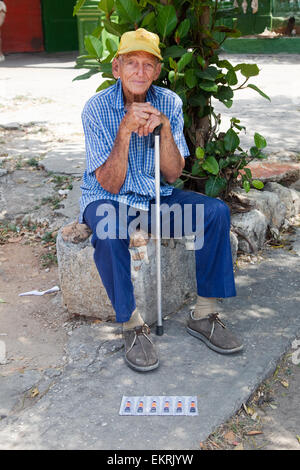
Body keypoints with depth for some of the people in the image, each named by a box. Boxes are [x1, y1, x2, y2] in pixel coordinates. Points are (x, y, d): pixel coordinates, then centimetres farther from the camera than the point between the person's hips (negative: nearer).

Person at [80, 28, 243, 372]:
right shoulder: (96, 108, -14)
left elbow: (172, 176, -9)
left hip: (157, 196, 4)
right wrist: (126, 129, -30)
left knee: (217, 212, -17)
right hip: (107, 198, -3)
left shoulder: (170, 103, -4)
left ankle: (203, 315, -7)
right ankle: (133, 326, -18)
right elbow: (110, 184, -20)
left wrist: (164, 127, -23)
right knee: (109, 231, -37)